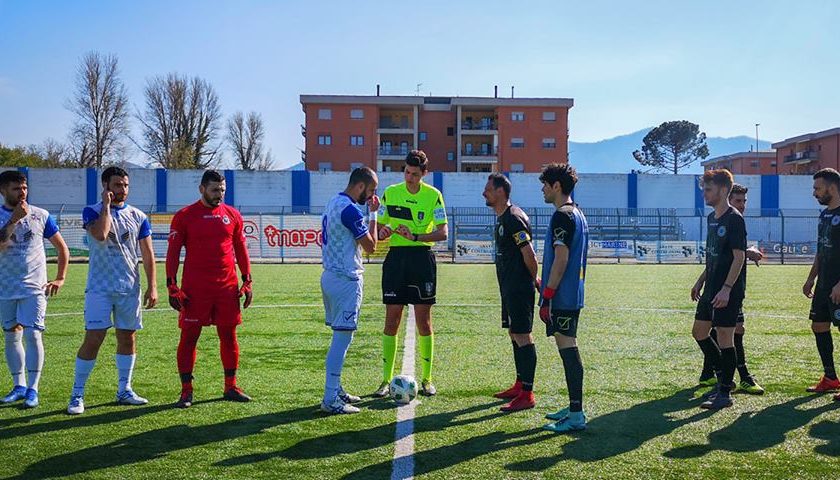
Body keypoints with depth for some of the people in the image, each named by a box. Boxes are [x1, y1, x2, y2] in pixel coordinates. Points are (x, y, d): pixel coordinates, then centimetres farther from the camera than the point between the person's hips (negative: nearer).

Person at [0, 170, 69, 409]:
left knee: (32, 335, -9)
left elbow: (62, 248, 9)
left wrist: (60, 278, 3)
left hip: (34, 288, -2)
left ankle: (32, 389, -2)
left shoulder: (40, 215, 2)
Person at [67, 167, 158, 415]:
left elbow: (147, 254, 7)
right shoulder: (92, 212, -2)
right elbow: (100, 235, -24)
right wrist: (107, 205, -13)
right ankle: (77, 394, 4)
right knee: (93, 339, -7)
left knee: (127, 338, 9)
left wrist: (152, 286, 0)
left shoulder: (138, 216, 7)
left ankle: (124, 390, 21)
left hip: (130, 288, 4)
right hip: (100, 288, -4)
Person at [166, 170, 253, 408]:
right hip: (194, 289, -3)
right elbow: (173, 253, 0)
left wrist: (247, 282, 8)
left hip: (227, 288, 3)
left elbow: (241, 250, 14)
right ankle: (186, 390, 9)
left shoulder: (232, 215, 9)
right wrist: (172, 287, -7)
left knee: (229, 335, 7)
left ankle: (230, 387, 18)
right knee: (189, 337, 0)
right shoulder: (184, 216, 0)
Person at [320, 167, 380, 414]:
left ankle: (335, 390, 23)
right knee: (342, 337, -7)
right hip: (346, 280, -10)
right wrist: (374, 214, -6)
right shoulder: (350, 209, -17)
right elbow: (370, 247, -13)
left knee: (340, 336, 16)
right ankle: (331, 399, -4)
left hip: (331, 276, 10)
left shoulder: (333, 203, 14)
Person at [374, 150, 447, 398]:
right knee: (391, 320, 2)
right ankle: (386, 380, 10)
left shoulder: (433, 195, 0)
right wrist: (382, 231, -13)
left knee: (423, 321, 2)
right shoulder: (390, 193, 6)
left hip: (422, 257, -1)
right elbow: (379, 227, 10)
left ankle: (427, 380, 13)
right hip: (396, 258, 1)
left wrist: (415, 236, -18)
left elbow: (442, 233, -5)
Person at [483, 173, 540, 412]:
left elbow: (529, 254, -19)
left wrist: (534, 281, -7)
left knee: (522, 336, -8)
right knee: (514, 334, 16)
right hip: (508, 287, 10)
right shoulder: (500, 218, 15)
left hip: (519, 288, -10)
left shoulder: (513, 218, -17)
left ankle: (527, 394, -4)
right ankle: (520, 385, 26)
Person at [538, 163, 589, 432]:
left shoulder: (562, 216, -14)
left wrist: (547, 296, -19)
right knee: (568, 347, 15)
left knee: (567, 349, -7)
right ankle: (574, 407, 24)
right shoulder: (577, 214, 17)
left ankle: (576, 415, -3)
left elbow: (560, 259, -20)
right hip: (573, 296, 10)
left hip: (561, 297, -10)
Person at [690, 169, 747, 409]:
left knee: (724, 337, -5)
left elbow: (739, 257, -18)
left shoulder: (734, 219, -13)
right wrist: (701, 281, 20)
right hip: (712, 288, 10)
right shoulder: (712, 218, 13)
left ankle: (725, 393, 5)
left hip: (728, 291, -10)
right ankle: (724, 378, 27)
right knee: (699, 331, 14)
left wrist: (726, 289, -24)